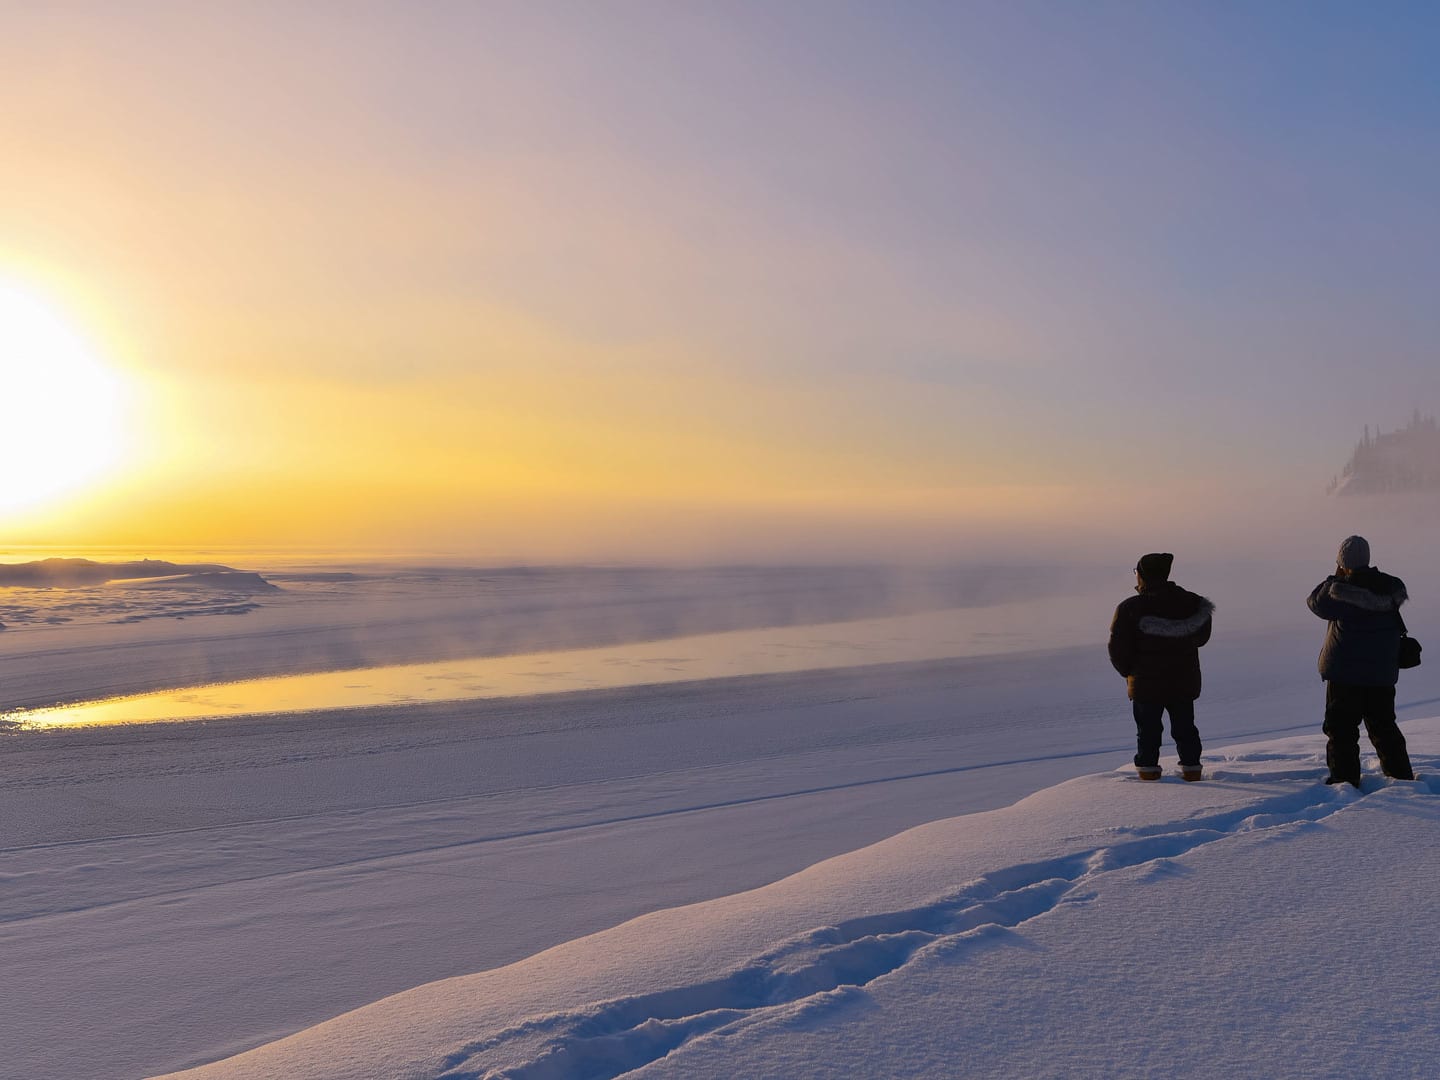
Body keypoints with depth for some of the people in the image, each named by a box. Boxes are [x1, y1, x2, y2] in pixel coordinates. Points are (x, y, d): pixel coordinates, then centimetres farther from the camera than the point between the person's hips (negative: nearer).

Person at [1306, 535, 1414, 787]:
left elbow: (1316, 602, -2)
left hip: (1345, 672, -6)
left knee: (1341, 728, 3)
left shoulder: (1342, 590, -18)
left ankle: (1345, 779, 1)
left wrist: (1335, 577, 4)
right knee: (1383, 725, 17)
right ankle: (1401, 777, 19)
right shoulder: (1390, 586, -1)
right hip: (1383, 672, 6)